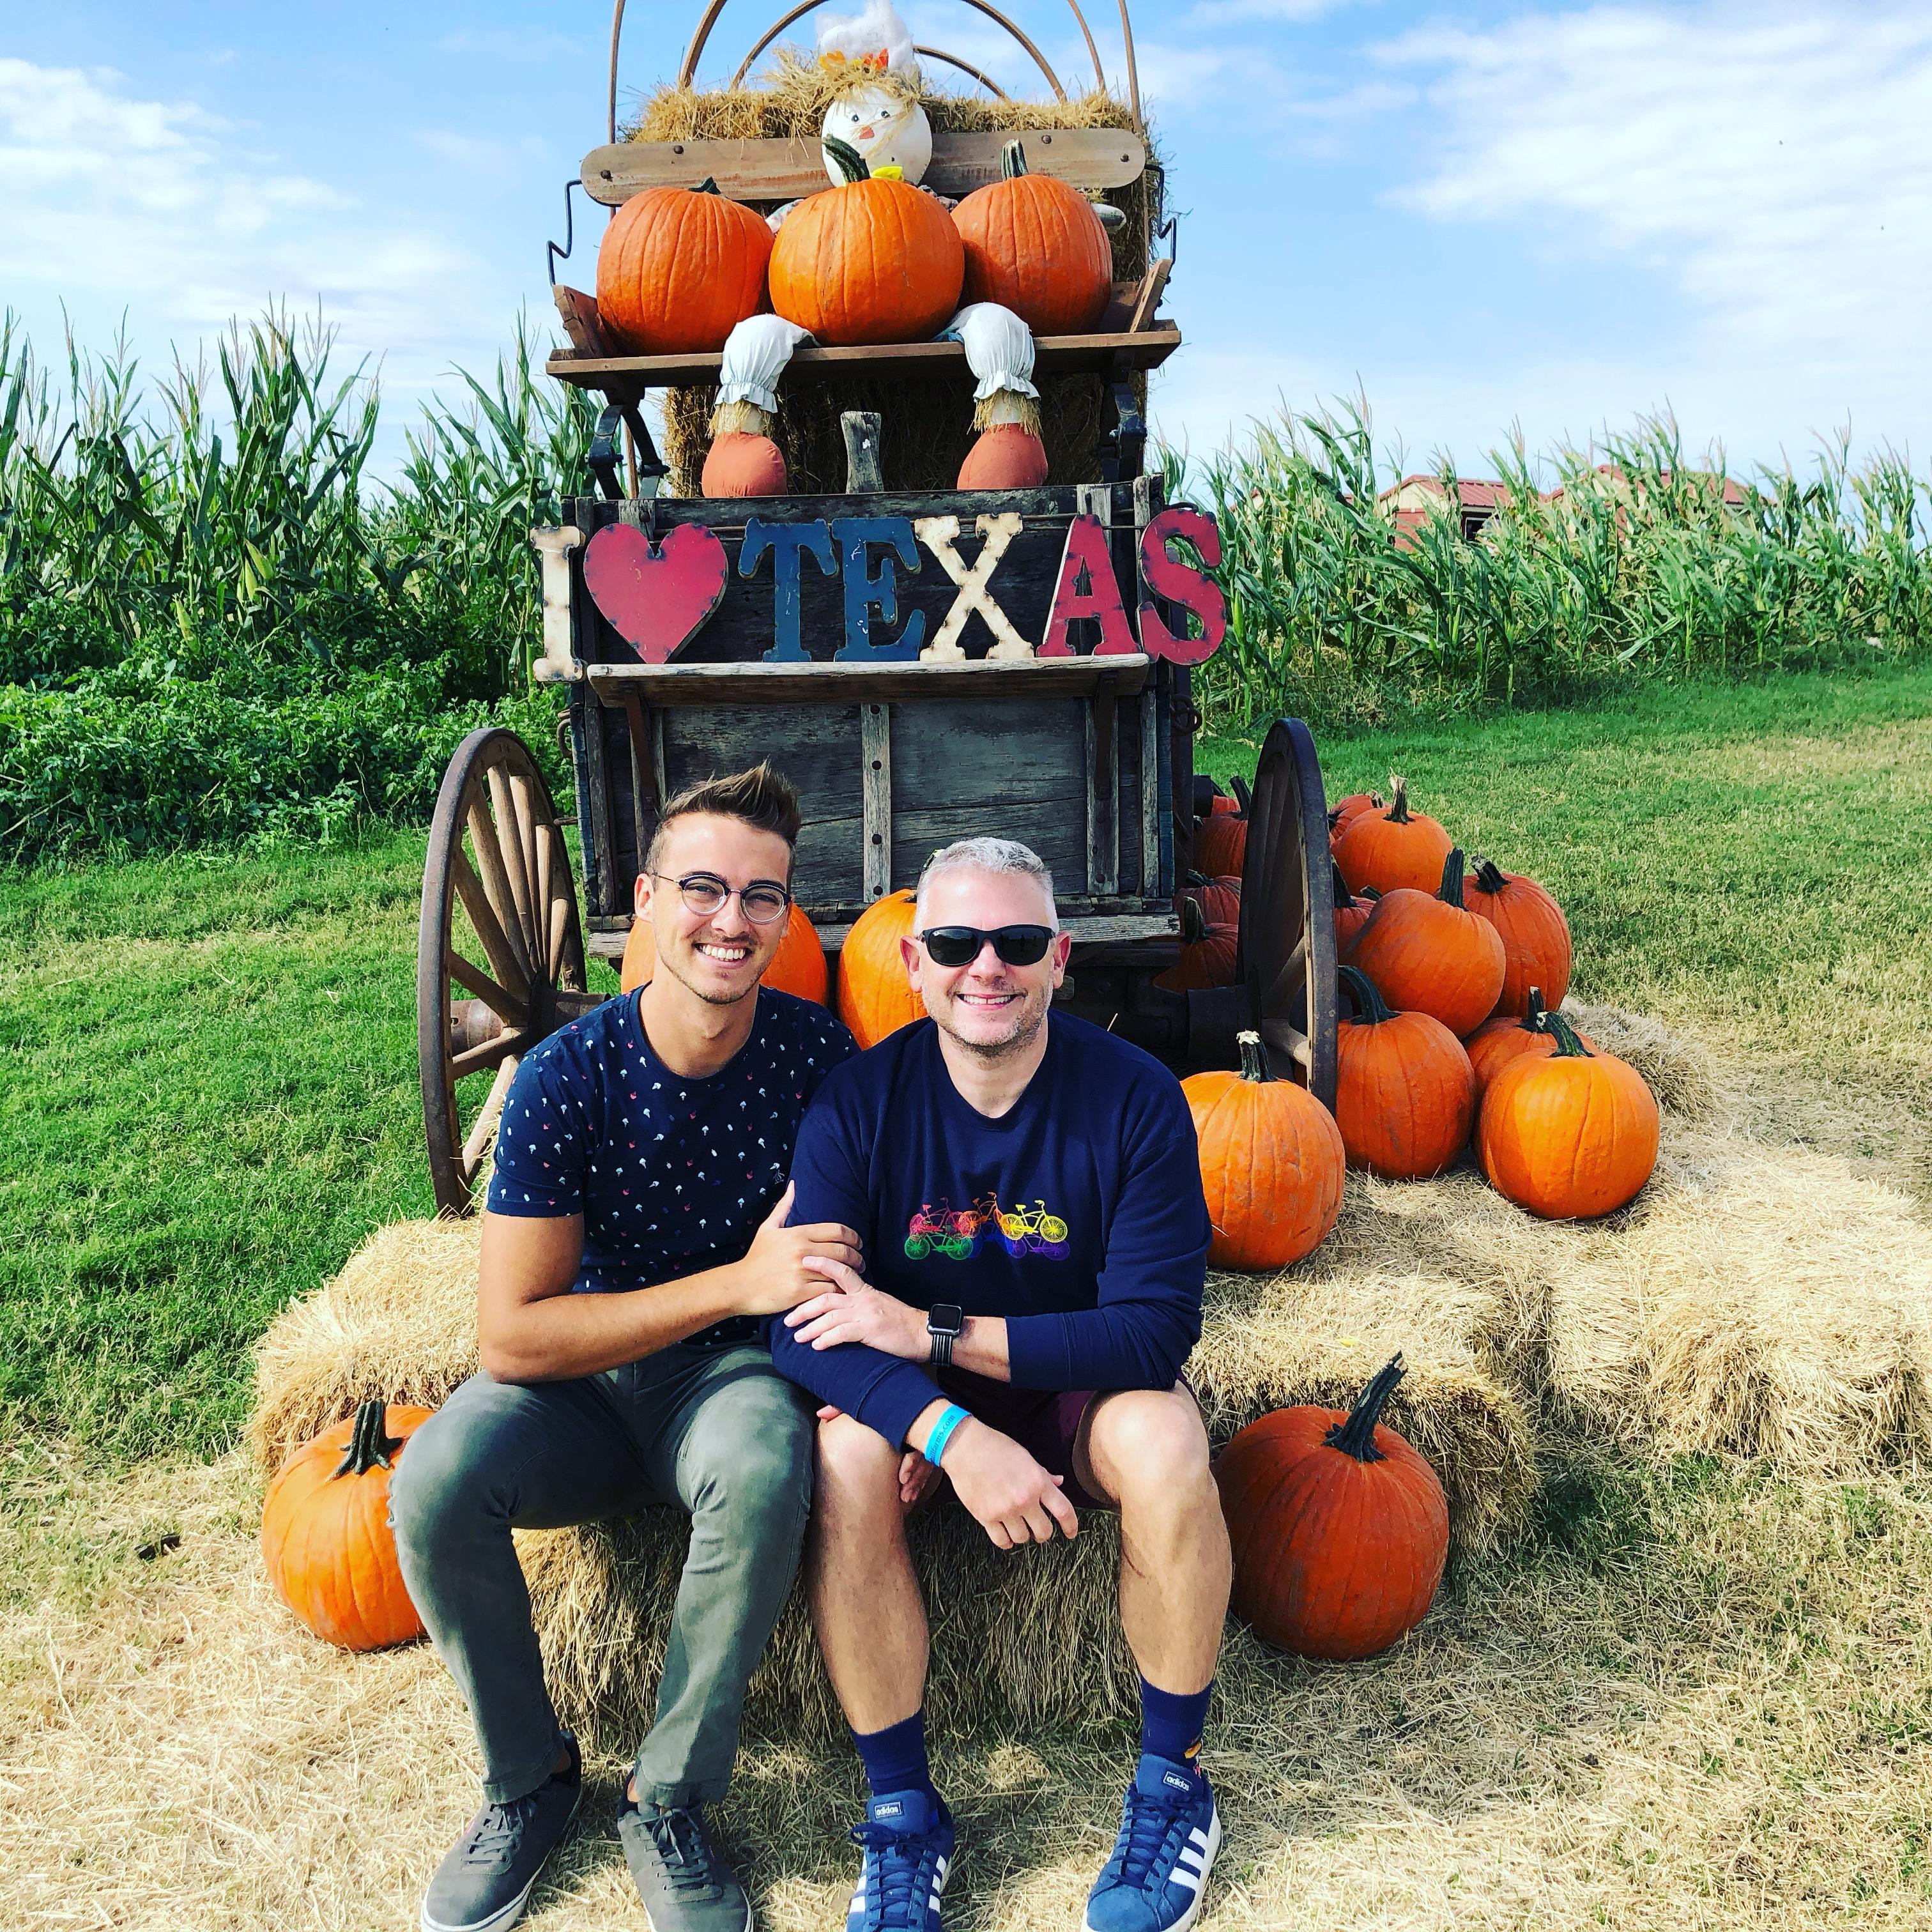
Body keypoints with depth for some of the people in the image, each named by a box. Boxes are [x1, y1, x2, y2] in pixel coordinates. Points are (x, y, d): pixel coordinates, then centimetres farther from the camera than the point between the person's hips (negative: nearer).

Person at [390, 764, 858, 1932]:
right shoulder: (567, 1077, -17)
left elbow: (859, 1253, -2)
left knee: (768, 1471, -33)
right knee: (436, 1480, -28)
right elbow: (511, 1336, -19)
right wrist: (737, 1282, -27)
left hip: (731, 1372, 0)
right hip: (577, 1386, 1)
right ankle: (531, 1778, 1)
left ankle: (669, 1800, -9)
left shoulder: (815, 1051, -12)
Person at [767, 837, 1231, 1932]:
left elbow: (1159, 1329, -22)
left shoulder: (1135, 1099, -18)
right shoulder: (859, 1102, -15)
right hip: (918, 1396, 1)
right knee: (842, 1462, -29)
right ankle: (904, 1811, -9)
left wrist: (929, 1331, -27)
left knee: (1164, 1444, -31)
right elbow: (806, 1328, -20)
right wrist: (954, 1432, -38)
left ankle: (1173, 1782, -5)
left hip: (1083, 1390, 0)